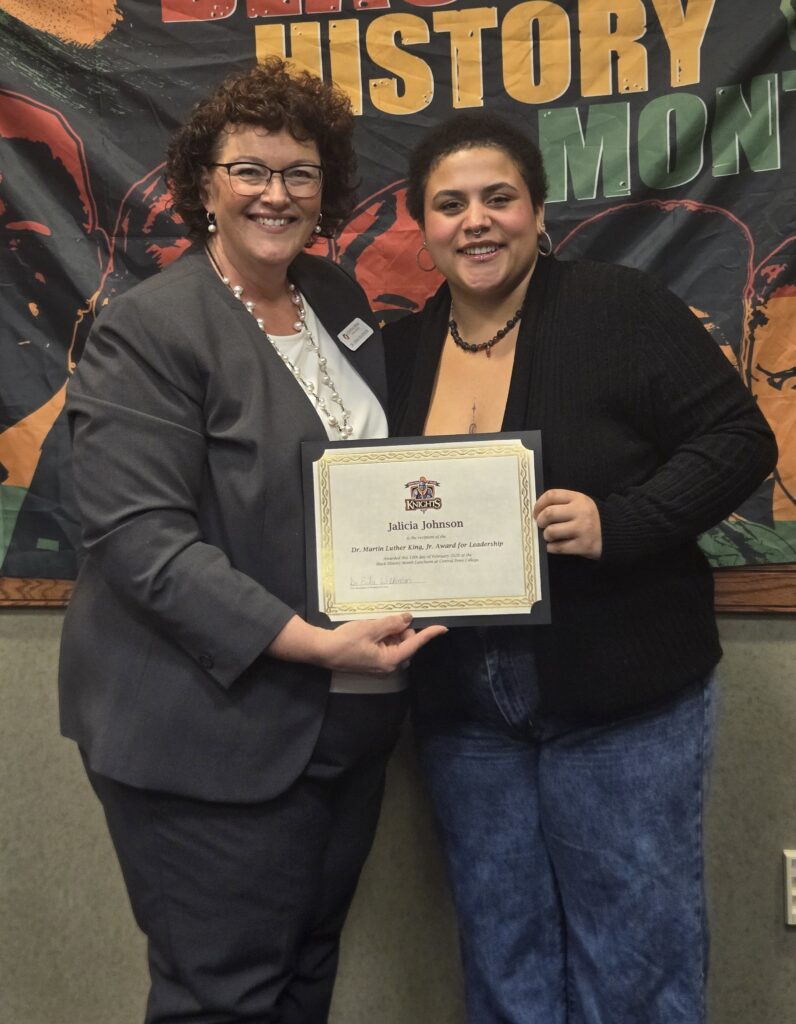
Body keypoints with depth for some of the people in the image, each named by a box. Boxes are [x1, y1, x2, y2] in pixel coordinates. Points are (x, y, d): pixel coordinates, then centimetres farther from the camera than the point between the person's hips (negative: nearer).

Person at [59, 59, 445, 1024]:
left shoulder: (338, 300, 10)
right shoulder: (146, 328, -12)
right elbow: (142, 539, -19)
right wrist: (309, 642, -25)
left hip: (347, 719, 7)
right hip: (212, 733, -6)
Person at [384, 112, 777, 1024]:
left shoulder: (621, 310, -8)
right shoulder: (401, 351, 7)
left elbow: (738, 440, -10)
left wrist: (618, 523, -23)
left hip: (622, 700, -4)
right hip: (463, 715, 5)